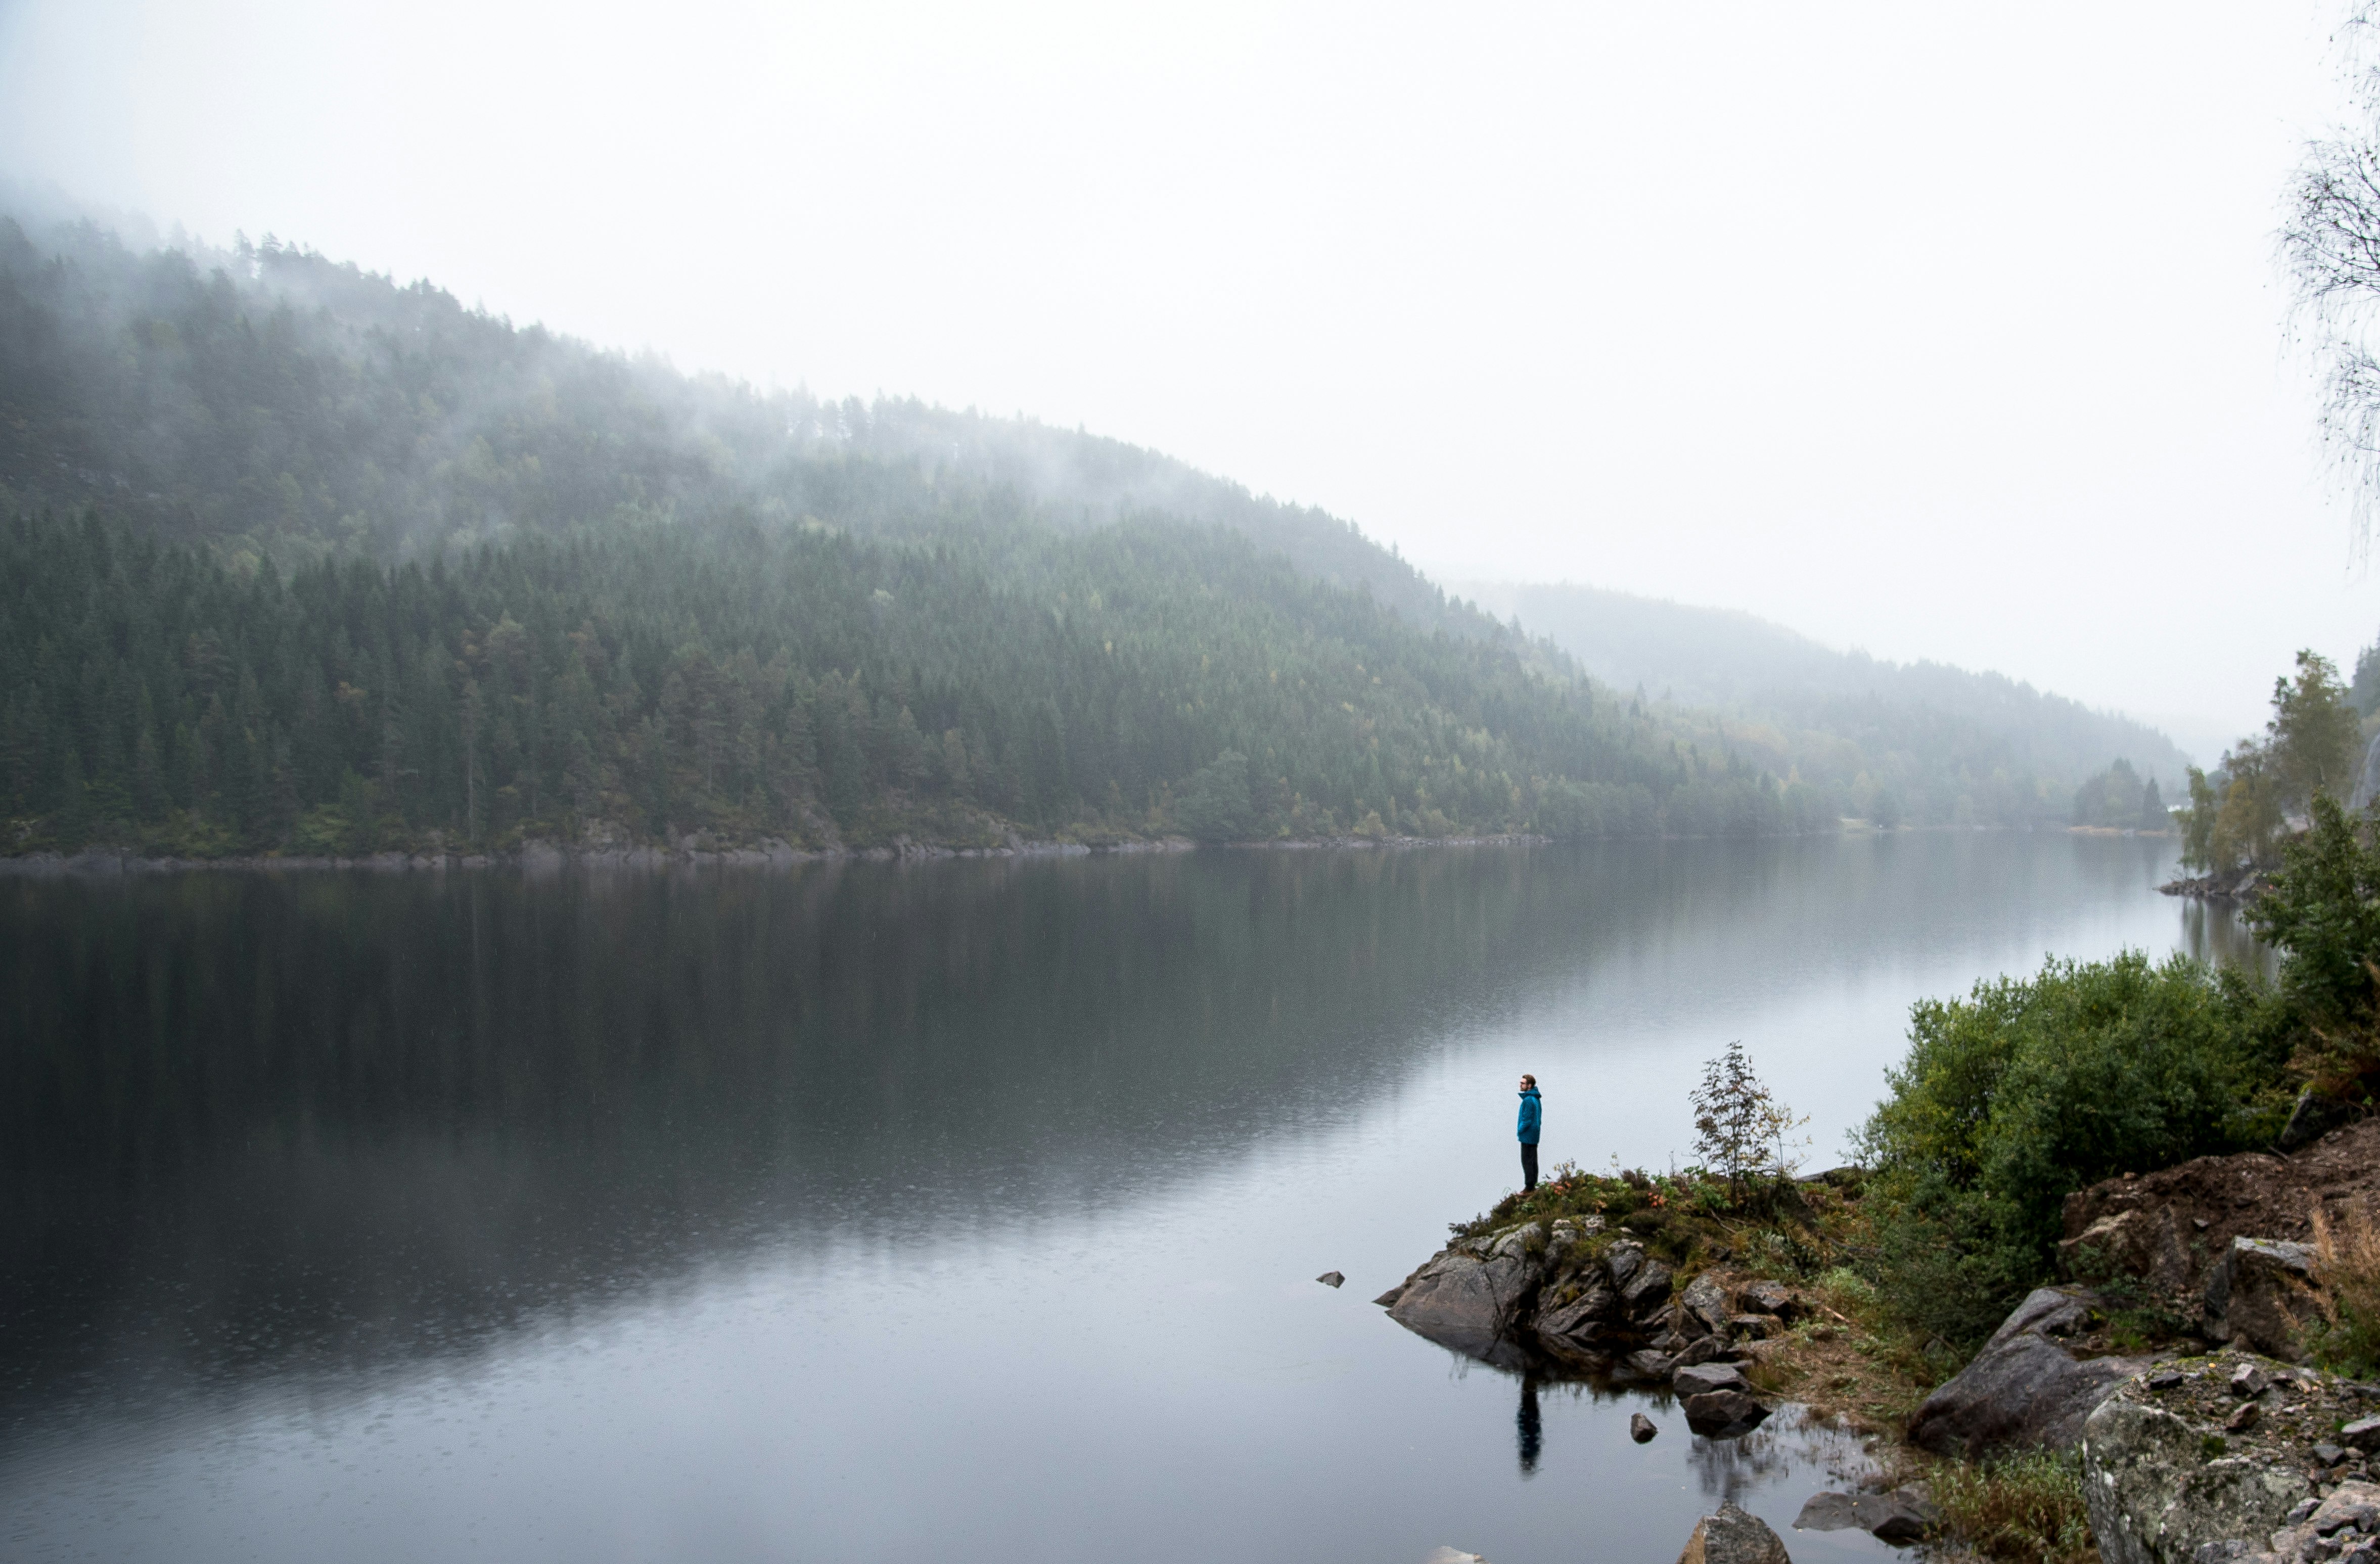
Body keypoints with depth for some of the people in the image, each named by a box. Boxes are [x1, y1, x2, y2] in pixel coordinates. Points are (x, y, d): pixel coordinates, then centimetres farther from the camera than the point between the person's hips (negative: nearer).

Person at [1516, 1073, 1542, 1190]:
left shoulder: (1528, 1100, -22)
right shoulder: (1537, 1099, 10)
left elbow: (1527, 1120, -23)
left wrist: (1520, 1130, -8)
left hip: (1527, 1136, -10)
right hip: (1534, 1136, 10)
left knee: (1527, 1162, -4)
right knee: (1533, 1161, 16)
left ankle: (1529, 1187, -1)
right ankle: (1533, 1185, 23)